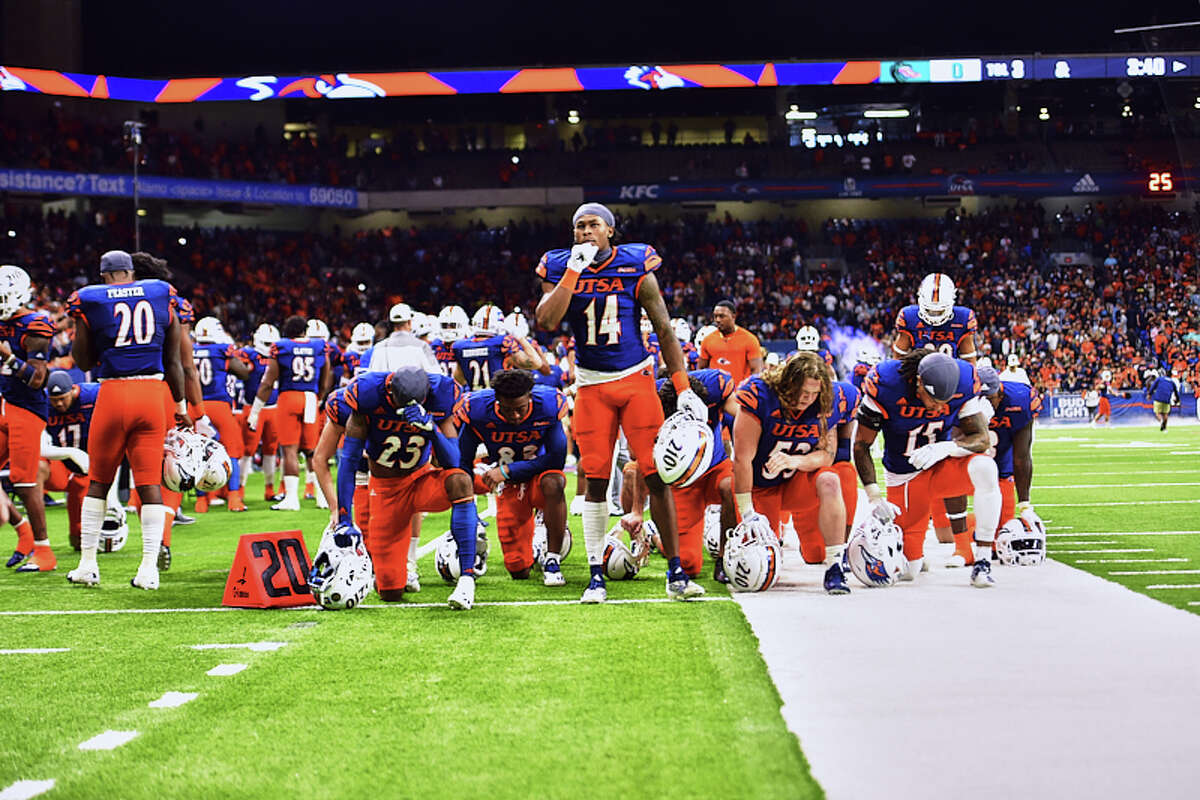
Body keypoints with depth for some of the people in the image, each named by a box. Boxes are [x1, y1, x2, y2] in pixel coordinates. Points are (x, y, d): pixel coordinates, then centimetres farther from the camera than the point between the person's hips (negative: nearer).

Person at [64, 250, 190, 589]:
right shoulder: (162, 297, 7)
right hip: (152, 394, 1)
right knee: (150, 482, 3)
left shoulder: (90, 302, 0)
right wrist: (181, 406, 18)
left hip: (113, 395, -1)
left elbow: (84, 361, 9)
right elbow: (173, 361, 10)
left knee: (99, 481, 13)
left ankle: (88, 564, 16)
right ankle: (149, 568, -3)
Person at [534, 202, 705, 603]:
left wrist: (684, 389, -3)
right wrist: (574, 272, -18)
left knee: (657, 474, -6)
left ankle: (676, 572, -1)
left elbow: (664, 330, 1)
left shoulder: (636, 268, -3)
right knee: (595, 478, 0)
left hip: (636, 379, -1)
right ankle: (596, 575, 8)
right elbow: (547, 322, -15)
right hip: (591, 385, 1)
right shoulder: (562, 269, 1)